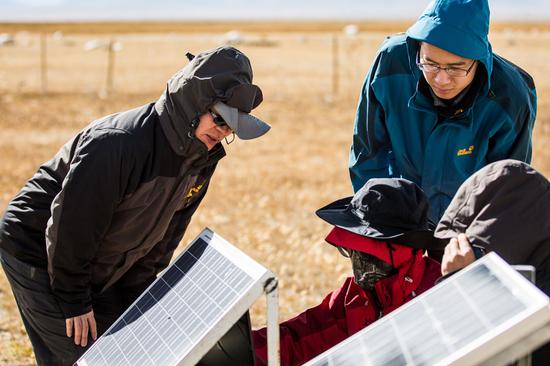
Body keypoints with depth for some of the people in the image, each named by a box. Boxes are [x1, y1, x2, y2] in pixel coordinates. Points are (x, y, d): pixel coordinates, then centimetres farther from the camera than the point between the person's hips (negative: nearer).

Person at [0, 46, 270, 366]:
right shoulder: (116, 144, -33)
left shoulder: (202, 158, -6)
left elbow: (161, 239, 5)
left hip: (101, 271, 8)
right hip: (38, 254, -8)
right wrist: (75, 303, -19)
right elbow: (68, 227, -27)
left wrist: (136, 299, 4)